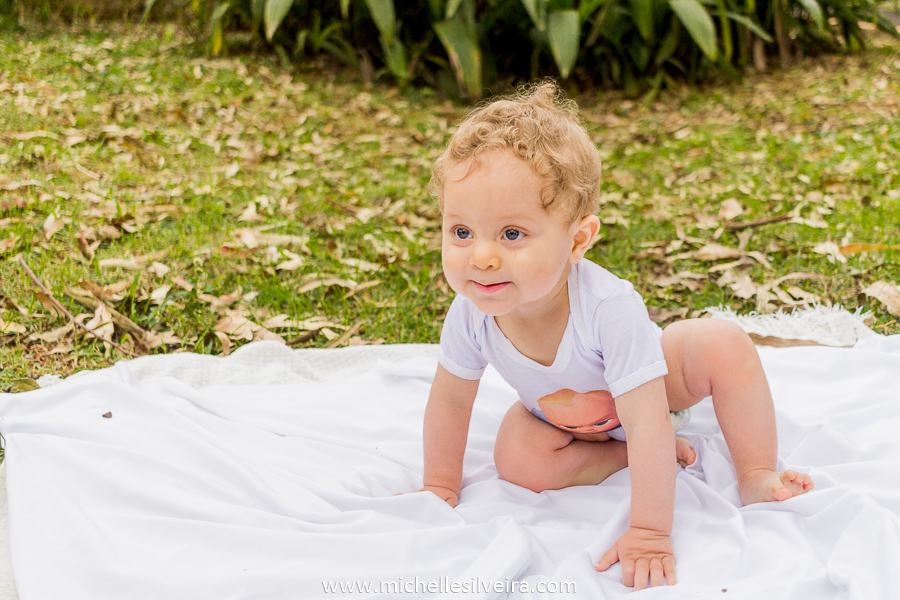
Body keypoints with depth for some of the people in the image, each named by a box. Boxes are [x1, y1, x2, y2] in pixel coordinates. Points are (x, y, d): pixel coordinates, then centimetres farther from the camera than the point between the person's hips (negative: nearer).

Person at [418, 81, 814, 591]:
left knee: (724, 344, -27)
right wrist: (440, 485, -3)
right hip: (560, 412, 4)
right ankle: (635, 453, -6)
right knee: (517, 462, -24)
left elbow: (647, 422, -44)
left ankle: (758, 476, -12)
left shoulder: (609, 308, -45)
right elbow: (450, 400, -12)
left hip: (654, 386, -3)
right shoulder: (470, 314, -32)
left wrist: (648, 533, -44)